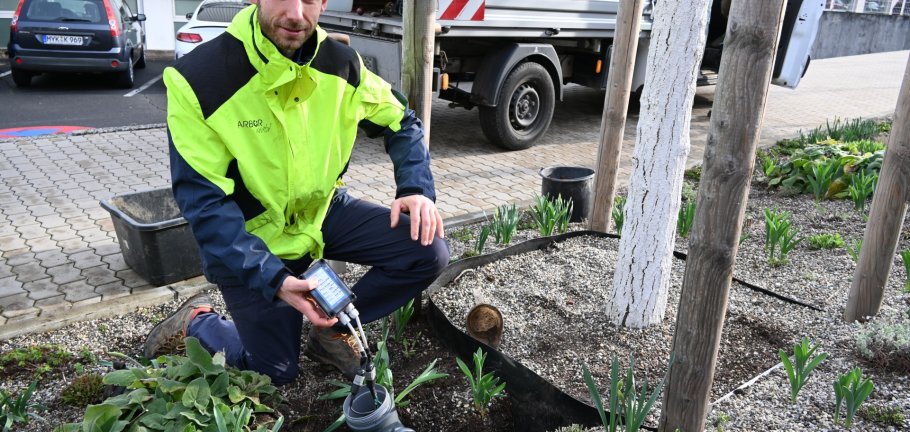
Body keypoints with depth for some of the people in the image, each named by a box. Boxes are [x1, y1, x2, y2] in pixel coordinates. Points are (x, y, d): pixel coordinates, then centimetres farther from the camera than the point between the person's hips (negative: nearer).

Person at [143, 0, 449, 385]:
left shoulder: (340, 63, -11)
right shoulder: (198, 78, -24)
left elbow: (400, 123, 3)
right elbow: (204, 201, -24)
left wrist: (417, 189, -16)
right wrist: (273, 278, -33)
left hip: (323, 212, 4)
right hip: (247, 241, -4)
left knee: (427, 251, -13)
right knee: (276, 373, 4)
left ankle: (332, 329, 9)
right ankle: (197, 321, 33)